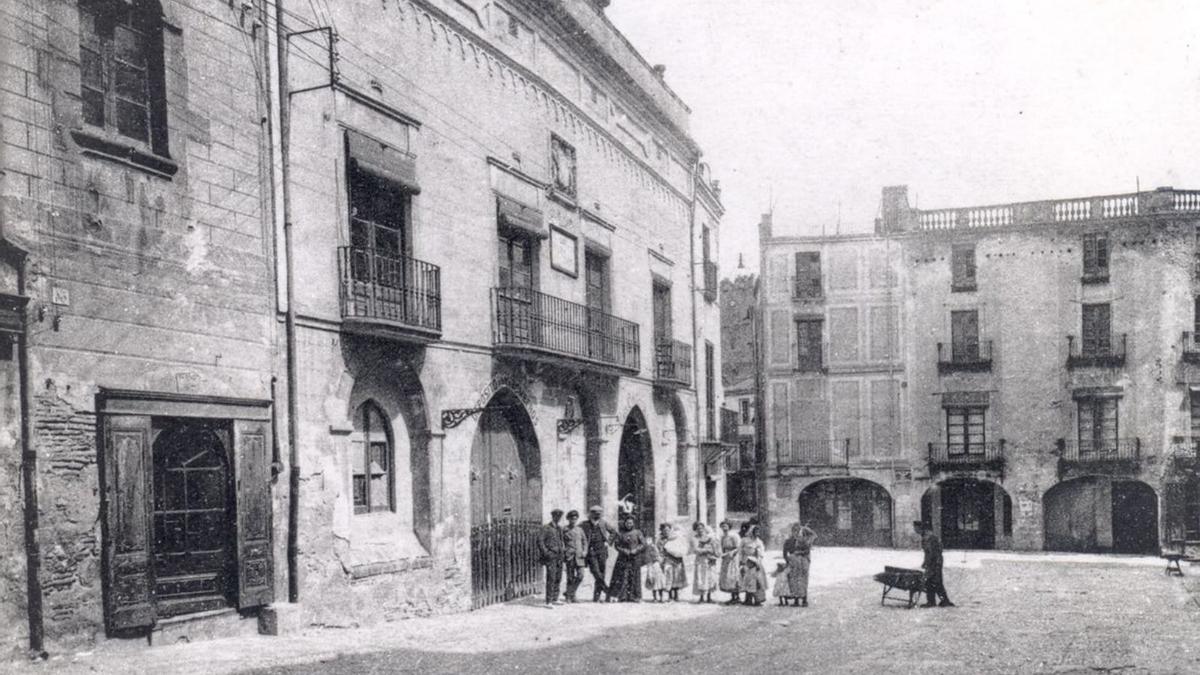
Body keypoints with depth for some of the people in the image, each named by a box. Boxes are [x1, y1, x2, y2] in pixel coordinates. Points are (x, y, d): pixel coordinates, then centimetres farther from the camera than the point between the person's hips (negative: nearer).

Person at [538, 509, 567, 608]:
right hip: (551, 556, -7)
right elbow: (540, 541, -12)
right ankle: (548, 602, -12)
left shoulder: (560, 528, 16)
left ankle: (555, 599, 19)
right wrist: (545, 552, -18)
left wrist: (564, 550, 15)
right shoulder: (546, 528, -6)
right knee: (551, 578, -12)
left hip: (559, 556, 7)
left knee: (558, 578, 9)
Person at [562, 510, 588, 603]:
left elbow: (585, 541, 17)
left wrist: (585, 551, 4)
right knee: (570, 577, -2)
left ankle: (569, 592, 14)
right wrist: (563, 552, -5)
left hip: (579, 556, 3)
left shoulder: (580, 530, 12)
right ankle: (569, 596, 10)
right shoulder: (564, 530, 1)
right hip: (570, 556, -3)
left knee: (580, 576, -5)